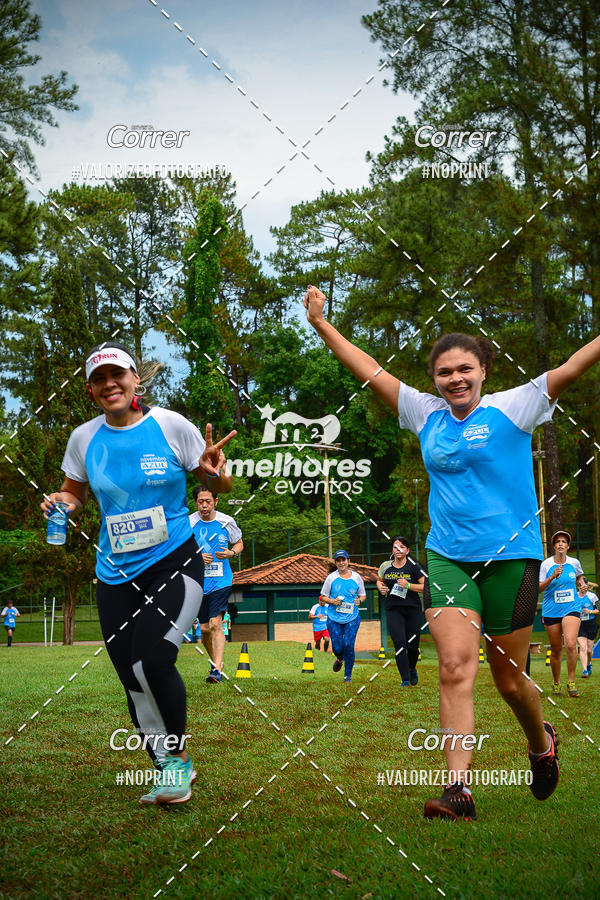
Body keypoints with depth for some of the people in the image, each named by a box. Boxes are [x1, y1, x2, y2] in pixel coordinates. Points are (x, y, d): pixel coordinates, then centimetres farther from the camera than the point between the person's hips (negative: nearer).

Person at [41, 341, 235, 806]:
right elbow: (74, 494, 17)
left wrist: (214, 473, -21)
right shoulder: (84, 438, 1)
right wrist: (63, 504, -6)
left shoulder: (171, 425, -7)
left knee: (152, 661, -22)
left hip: (175, 563, -4)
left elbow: (221, 486, 2)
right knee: (133, 681, 3)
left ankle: (179, 757, 3)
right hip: (117, 575, 4)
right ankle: (169, 771, 25)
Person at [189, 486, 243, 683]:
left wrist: (231, 552, -6)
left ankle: (217, 671, -17)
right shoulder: (188, 523, -2)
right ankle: (215, 660, 33)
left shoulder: (227, 522, 0)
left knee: (215, 624, -15)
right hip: (198, 583, 2)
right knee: (205, 628, 8)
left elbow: (239, 543, 16)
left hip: (221, 581, -2)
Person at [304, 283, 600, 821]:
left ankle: (542, 743, 38)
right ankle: (459, 787, -11)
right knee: (455, 667, -11)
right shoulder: (426, 414, 8)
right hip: (447, 559, 3)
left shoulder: (512, 408, -3)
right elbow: (369, 371, 12)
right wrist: (321, 323, 12)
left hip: (511, 557, -3)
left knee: (509, 678, 8)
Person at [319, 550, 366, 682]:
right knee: (337, 647, -2)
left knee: (348, 645, -10)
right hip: (334, 618, 0)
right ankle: (340, 659, 36)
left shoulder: (356, 577, 4)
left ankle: (348, 675, 8)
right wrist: (332, 601, -13)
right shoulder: (331, 577, 1)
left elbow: (363, 595, 15)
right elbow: (323, 596, 7)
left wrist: (359, 600, -8)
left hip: (352, 618, 0)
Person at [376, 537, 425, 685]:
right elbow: (379, 580, 26)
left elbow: (425, 587, -6)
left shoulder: (413, 566, -3)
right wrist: (381, 587, 4)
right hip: (393, 610, 1)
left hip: (413, 609, -1)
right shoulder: (386, 566, 6)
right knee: (399, 643, -13)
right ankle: (405, 680, -10)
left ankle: (412, 669, 36)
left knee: (412, 645, 4)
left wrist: (408, 585, -19)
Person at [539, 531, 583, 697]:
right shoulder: (546, 564, -2)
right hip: (551, 611, 0)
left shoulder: (574, 562, 5)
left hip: (571, 609, 0)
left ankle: (571, 682, -10)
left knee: (570, 644, -22)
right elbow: (538, 588, -5)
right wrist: (552, 577, -17)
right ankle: (556, 683, 23)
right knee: (555, 650, 4)